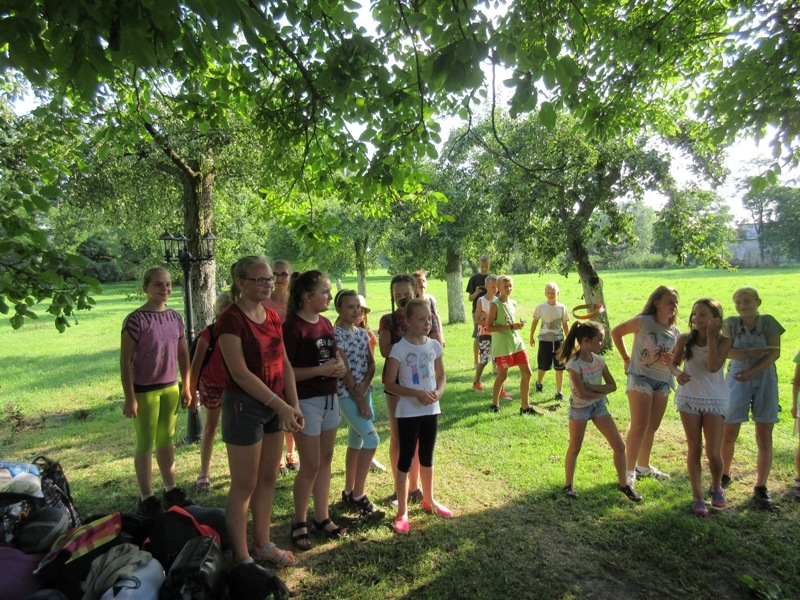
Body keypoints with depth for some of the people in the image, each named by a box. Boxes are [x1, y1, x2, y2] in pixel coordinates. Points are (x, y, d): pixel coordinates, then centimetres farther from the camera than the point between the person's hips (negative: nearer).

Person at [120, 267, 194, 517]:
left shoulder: (175, 317, 3)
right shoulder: (136, 319, -14)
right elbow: (125, 360, -13)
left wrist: (186, 387, 10)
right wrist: (130, 398, -15)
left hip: (171, 388, 5)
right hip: (145, 390, -5)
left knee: (167, 441, 17)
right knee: (146, 445, 6)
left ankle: (171, 490, 30)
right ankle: (146, 499, 20)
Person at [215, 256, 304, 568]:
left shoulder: (272, 316, 7)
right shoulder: (230, 320, -15)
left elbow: (284, 364, 8)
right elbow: (240, 373, -21)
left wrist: (293, 405, 2)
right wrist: (279, 405, -22)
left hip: (275, 405, 7)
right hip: (244, 405, -7)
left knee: (268, 478, 16)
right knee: (245, 485, 5)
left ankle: (262, 544, 32)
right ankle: (240, 557, 20)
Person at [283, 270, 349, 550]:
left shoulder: (325, 323, 7)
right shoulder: (293, 327, -17)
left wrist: (340, 365, -2)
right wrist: (321, 370, -24)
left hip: (329, 398, 8)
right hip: (306, 401, -8)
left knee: (325, 460, 15)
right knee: (310, 465, 2)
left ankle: (322, 517, 29)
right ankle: (299, 523, 21)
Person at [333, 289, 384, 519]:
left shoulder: (362, 332, 9)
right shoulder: (335, 334, -13)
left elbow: (371, 363, 5)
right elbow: (344, 370, -15)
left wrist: (365, 384, -15)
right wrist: (360, 399, -15)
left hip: (363, 391, 7)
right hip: (347, 394, -7)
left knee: (356, 442, 13)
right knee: (371, 438, -13)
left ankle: (349, 492, 26)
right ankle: (358, 496, -2)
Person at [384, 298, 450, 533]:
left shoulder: (434, 345, 1)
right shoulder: (399, 348, -15)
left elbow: (441, 376, 10)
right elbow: (390, 384, -14)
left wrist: (438, 392, -10)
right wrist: (416, 393, -24)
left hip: (431, 410, 5)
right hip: (408, 412, -5)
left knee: (427, 457, 20)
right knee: (405, 460, 4)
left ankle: (429, 500, 39)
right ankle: (402, 512, 17)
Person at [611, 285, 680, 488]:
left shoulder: (675, 332, 7)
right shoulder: (643, 322, -12)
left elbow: (676, 360, 13)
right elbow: (616, 332, -6)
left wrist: (671, 362, -12)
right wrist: (626, 358, -6)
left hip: (663, 382, 7)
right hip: (640, 378, -7)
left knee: (653, 427, 16)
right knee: (639, 427, -7)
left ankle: (643, 466, 32)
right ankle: (629, 471, 3)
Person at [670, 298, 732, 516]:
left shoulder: (723, 341, -8)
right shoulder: (685, 339, -3)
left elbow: (713, 366, -23)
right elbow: (674, 363, 4)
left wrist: (711, 336, -20)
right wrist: (678, 373, -19)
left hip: (715, 400, -1)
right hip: (689, 398, 1)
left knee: (713, 452, -1)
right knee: (694, 449, 6)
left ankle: (716, 487, 30)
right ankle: (697, 496, 18)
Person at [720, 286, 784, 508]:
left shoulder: (768, 322, -3)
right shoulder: (731, 323, -2)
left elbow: (775, 353, -8)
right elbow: (726, 351, -9)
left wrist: (752, 372, -19)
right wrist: (751, 352, -26)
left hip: (764, 379, 0)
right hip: (737, 379, 0)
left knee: (764, 436, 0)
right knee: (728, 434, 2)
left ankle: (760, 488, 10)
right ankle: (724, 475, 24)